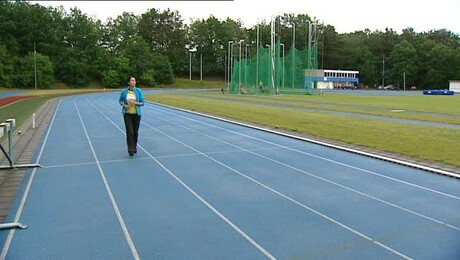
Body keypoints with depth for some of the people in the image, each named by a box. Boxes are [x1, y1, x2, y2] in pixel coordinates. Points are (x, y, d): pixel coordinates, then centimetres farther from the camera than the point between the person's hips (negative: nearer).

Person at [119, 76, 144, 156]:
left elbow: (142, 103, -2)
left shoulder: (138, 91, -4)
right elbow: (120, 101, 10)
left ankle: (134, 147, 30)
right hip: (127, 114, -1)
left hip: (136, 114, 1)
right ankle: (131, 149, -7)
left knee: (135, 131, 10)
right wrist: (124, 105, -11)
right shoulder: (124, 91, -3)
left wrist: (135, 103, -20)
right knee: (129, 131, -9)